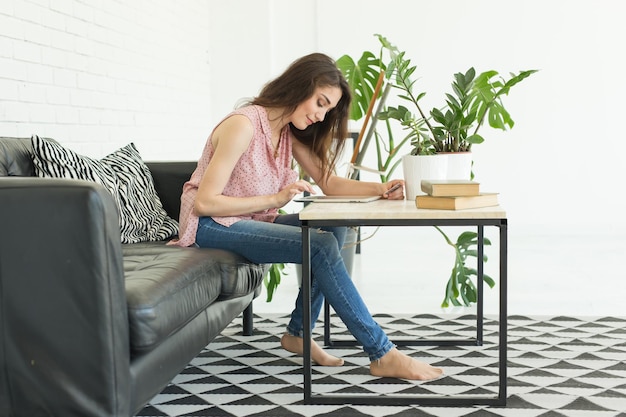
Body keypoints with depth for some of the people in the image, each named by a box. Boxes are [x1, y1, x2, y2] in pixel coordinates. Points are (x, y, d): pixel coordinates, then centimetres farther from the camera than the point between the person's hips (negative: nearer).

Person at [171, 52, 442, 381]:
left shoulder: (290, 132, 8)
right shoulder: (244, 125, -19)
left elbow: (329, 182, 4)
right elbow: (204, 202, -22)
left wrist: (381, 189, -13)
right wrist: (276, 199, -24)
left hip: (251, 223, 9)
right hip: (211, 226, -9)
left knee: (333, 230, -10)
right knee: (322, 247, -23)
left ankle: (299, 332, -1)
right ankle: (382, 355, -19)